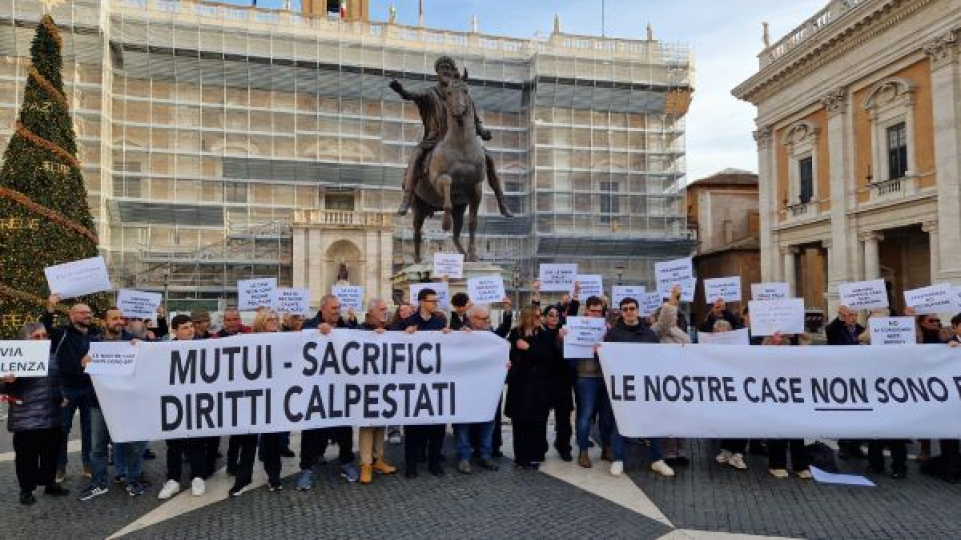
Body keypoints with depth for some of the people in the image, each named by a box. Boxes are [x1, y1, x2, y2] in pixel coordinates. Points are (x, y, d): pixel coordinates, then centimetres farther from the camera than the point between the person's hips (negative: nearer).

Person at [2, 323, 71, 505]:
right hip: (26, 419, -4)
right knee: (27, 455, 3)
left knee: (51, 453, 13)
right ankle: (26, 490, 18)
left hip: (52, 416, 5)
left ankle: (50, 483, 27)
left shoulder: (53, 357, 9)